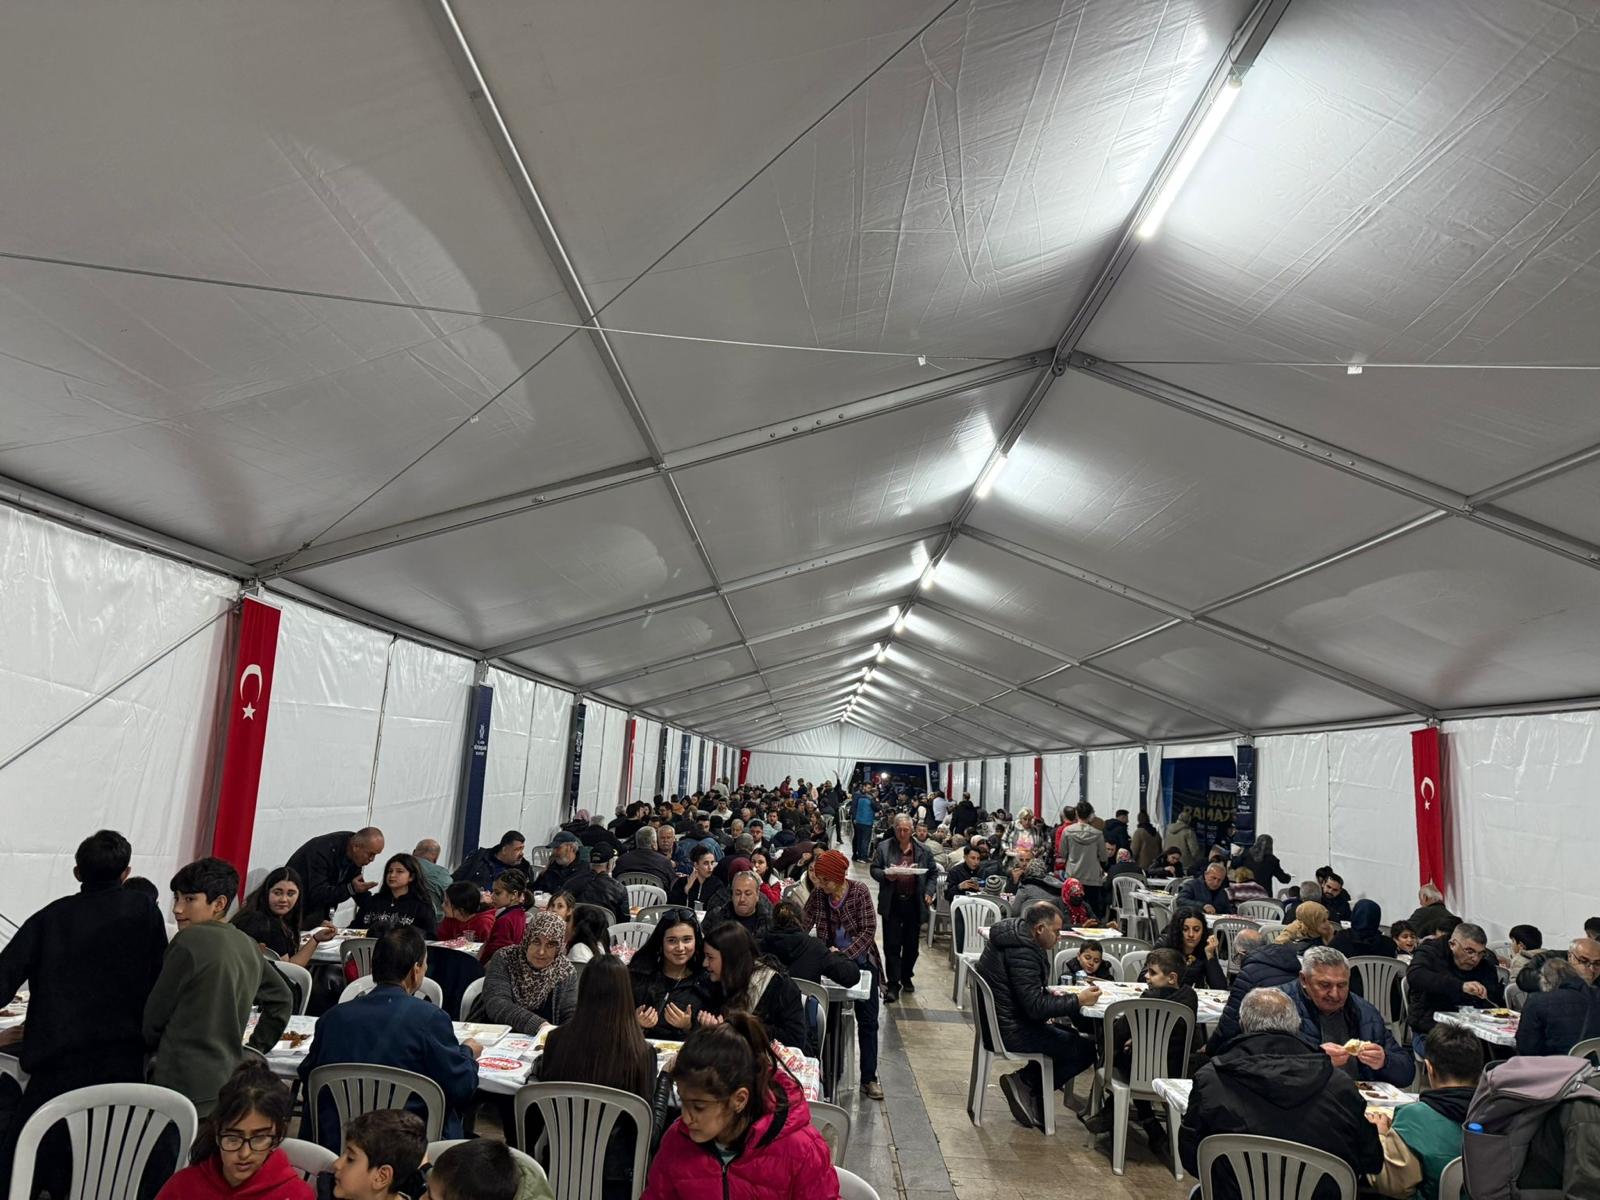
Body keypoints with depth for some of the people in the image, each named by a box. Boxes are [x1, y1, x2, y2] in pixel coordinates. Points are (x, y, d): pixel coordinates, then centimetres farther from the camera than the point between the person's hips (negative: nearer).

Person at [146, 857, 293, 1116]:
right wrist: (255, 1048, 22)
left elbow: (156, 1014, -2)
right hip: (230, 1081, 7)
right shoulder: (249, 945, 9)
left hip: (184, 1083, -7)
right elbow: (282, 1000, 19)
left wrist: (152, 1044, 17)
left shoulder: (189, 941, -11)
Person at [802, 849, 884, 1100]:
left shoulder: (859, 891, -17)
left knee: (868, 1021, 3)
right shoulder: (818, 894, -9)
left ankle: (869, 1078, 13)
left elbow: (868, 931, -21)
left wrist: (844, 954, -31)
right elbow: (804, 924, -13)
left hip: (861, 961, -2)